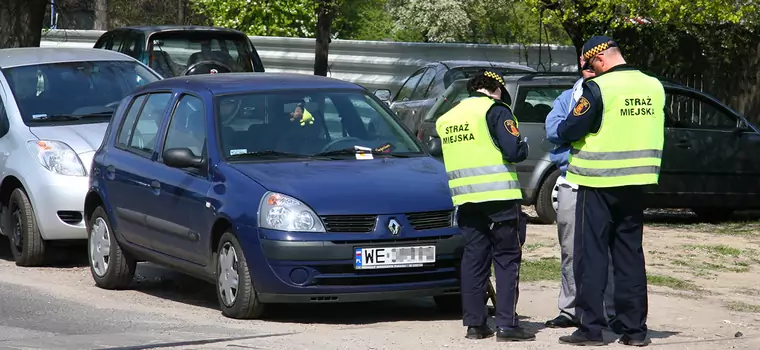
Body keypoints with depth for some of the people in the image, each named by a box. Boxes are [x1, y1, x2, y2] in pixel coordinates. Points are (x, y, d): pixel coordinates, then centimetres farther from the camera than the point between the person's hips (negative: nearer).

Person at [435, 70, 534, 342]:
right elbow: (513, 151, -13)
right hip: (499, 195, -6)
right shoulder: (496, 110, -6)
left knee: (474, 257, 11)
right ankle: (506, 324, -6)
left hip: (466, 197, 6)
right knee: (507, 258, -1)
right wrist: (524, 145, 7)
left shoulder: (448, 118, 15)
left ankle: (474, 323, 9)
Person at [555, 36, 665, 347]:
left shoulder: (598, 88, -16)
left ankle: (590, 327, -2)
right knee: (630, 254, 12)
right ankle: (634, 327, 12)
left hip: (598, 184, -6)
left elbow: (570, 130, -14)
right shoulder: (654, 87, 3)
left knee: (591, 254, 1)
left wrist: (562, 128, 8)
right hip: (636, 181, 6)